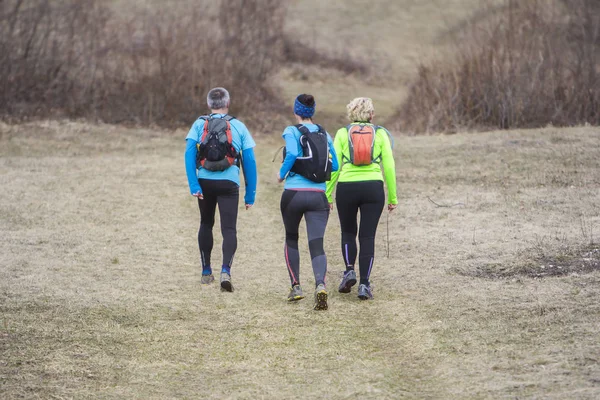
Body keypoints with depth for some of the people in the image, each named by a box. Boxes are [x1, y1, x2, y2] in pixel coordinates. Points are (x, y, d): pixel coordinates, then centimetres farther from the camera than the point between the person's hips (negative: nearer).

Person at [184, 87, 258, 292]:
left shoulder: (199, 124, 5)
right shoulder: (238, 126, 5)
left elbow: (189, 154, -7)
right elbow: (249, 161, 2)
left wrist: (193, 186, -11)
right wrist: (250, 194, 6)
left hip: (205, 182, 2)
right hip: (229, 183, -2)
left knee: (206, 224, 21)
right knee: (229, 229, -2)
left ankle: (206, 272, 25)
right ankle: (226, 270, -25)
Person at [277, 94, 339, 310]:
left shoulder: (292, 132, -2)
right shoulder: (325, 135, 10)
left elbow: (292, 154, -20)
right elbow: (334, 166, 9)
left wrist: (281, 174, -4)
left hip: (293, 194, -2)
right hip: (318, 196, 2)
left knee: (291, 239, 20)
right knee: (316, 244, -4)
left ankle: (295, 286, 19)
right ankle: (320, 284, -29)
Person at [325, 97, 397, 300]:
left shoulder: (343, 133, 5)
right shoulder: (380, 133, 6)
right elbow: (389, 166, 2)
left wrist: (327, 195, 4)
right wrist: (392, 197, 7)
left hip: (347, 187, 0)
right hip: (373, 187, 0)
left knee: (348, 232, 21)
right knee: (367, 236, 6)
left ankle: (349, 270, 2)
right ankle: (364, 284, 0)